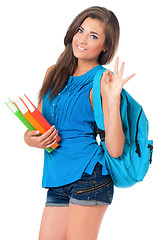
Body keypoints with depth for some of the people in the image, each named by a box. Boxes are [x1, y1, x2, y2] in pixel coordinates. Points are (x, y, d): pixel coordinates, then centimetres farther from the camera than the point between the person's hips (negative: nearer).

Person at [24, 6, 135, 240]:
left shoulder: (102, 82, -4)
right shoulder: (54, 73, 13)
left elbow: (115, 150, -11)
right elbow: (36, 123, 22)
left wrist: (112, 98, -18)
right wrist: (30, 138, 0)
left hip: (88, 176, -6)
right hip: (56, 182, 6)